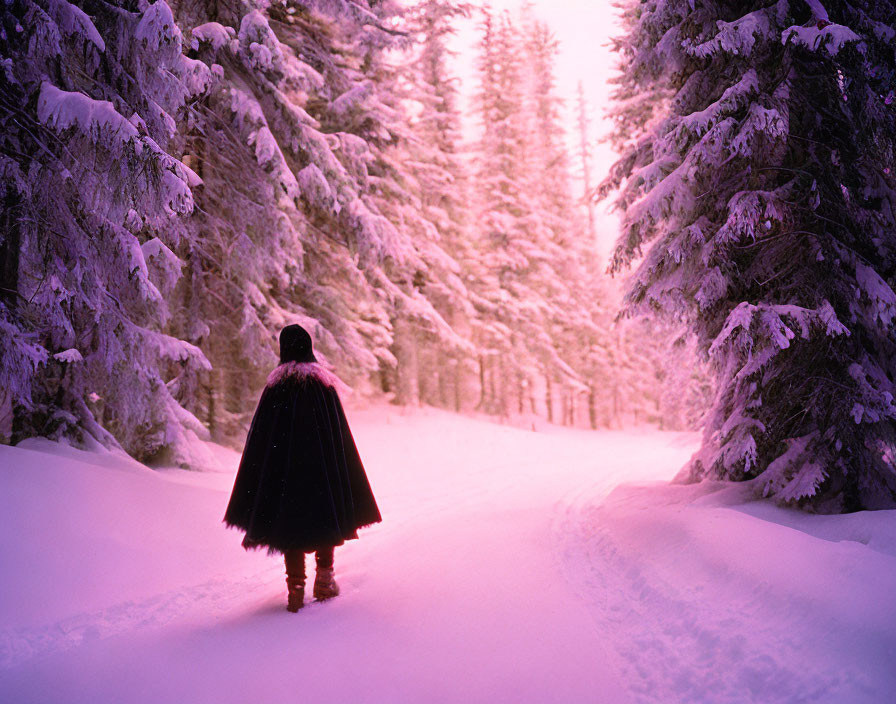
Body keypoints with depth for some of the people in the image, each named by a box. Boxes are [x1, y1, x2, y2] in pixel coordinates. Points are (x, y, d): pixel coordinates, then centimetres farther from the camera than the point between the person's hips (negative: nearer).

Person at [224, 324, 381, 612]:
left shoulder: (274, 385, -2)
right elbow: (339, 431, -4)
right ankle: (324, 582, 18)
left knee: (290, 520, 8)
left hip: (284, 466, 1)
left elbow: (259, 433, -1)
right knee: (326, 517, 15)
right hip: (322, 465, 0)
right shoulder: (323, 383, -4)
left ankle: (295, 589, 6)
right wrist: (341, 470, 4)